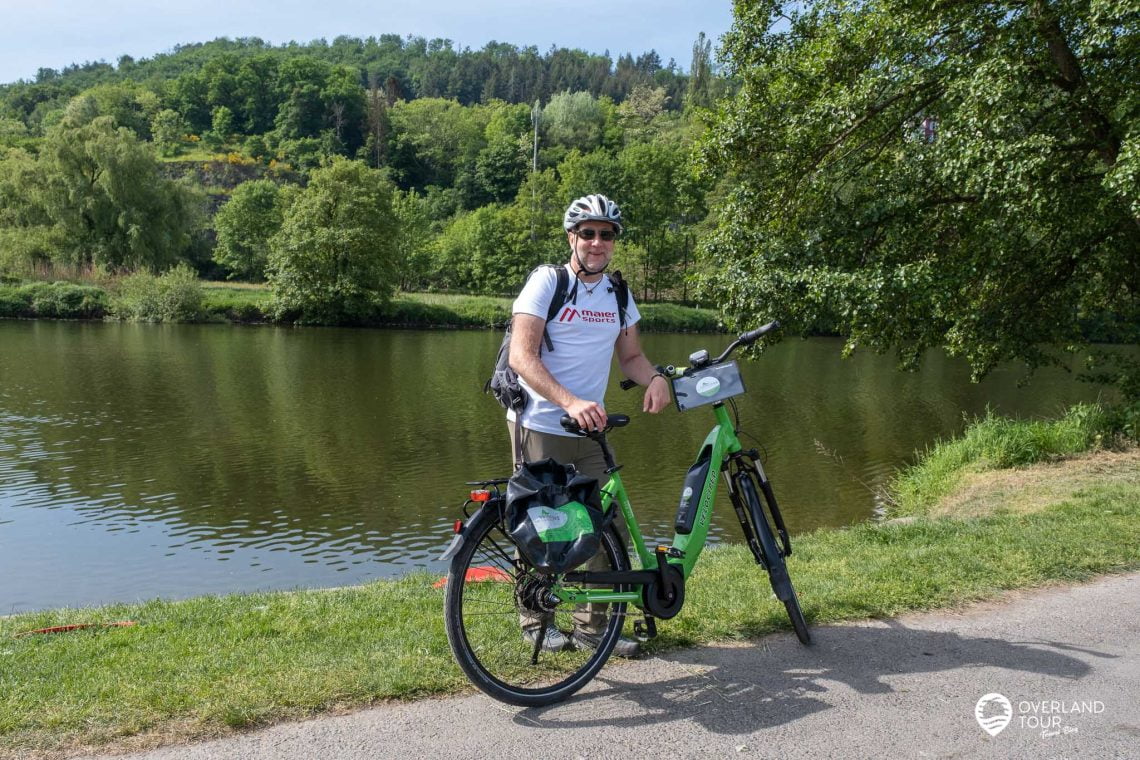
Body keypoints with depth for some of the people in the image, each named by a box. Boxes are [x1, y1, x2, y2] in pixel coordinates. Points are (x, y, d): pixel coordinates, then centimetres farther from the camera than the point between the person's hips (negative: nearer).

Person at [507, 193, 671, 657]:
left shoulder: (618, 294, 10)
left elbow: (630, 356, 16)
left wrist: (656, 377, -8)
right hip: (539, 427, -5)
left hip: (589, 429, 6)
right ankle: (537, 622, 24)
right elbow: (522, 356, -18)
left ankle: (591, 626, 19)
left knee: (613, 527, 3)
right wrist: (571, 402, -31)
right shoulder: (547, 281, -9)